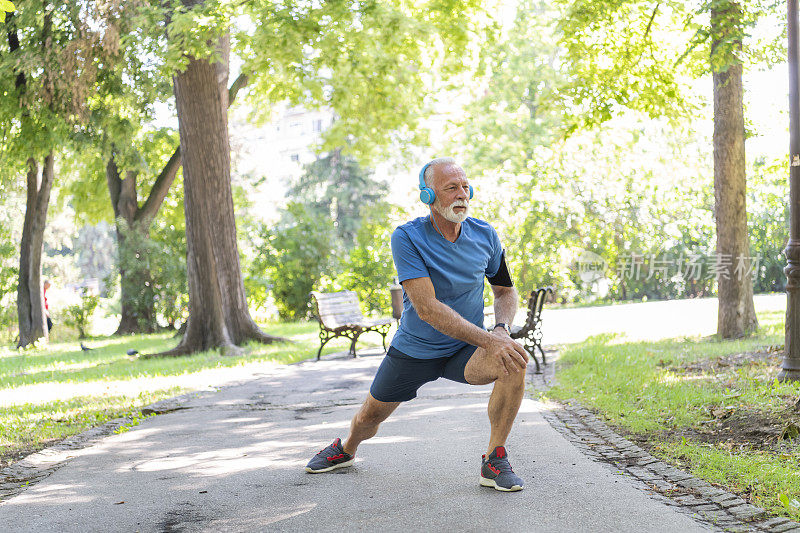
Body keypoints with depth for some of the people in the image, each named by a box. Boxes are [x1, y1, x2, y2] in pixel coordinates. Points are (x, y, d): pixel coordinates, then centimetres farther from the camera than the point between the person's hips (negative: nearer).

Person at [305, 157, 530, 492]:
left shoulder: (485, 236, -8)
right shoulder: (406, 238, -21)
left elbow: (506, 291, 8)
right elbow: (427, 308, -30)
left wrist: (502, 330, -15)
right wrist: (488, 340, -36)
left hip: (464, 352, 1)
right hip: (412, 350, -1)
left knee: (514, 360, -28)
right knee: (369, 417, 13)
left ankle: (494, 462, -15)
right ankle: (346, 450, 52)